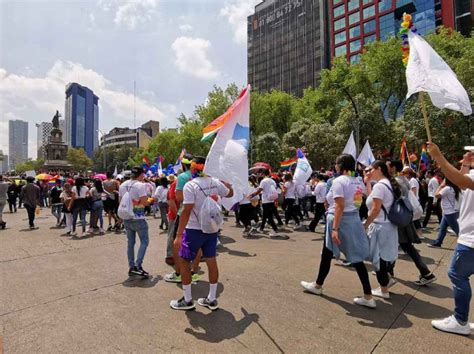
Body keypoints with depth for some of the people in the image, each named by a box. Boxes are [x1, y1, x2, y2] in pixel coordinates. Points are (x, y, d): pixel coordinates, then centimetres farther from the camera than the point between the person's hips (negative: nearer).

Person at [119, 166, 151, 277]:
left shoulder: (122, 185, 7)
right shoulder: (140, 185, -16)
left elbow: (120, 201, 16)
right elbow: (145, 202, -21)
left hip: (126, 218, 7)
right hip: (138, 219, -7)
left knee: (130, 242, 14)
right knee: (144, 242, 4)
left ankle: (131, 267, 19)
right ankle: (138, 266, -4)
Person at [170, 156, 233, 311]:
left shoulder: (190, 185, -16)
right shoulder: (215, 182, 0)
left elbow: (186, 212, -20)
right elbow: (230, 193, 18)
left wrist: (179, 234, -16)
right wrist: (222, 179, 31)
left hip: (194, 230, -5)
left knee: (184, 261, 10)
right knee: (211, 260, 12)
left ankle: (187, 300, 20)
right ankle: (212, 299, 23)